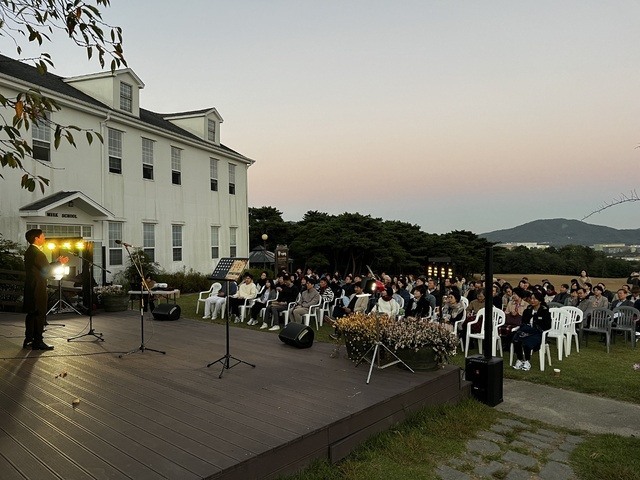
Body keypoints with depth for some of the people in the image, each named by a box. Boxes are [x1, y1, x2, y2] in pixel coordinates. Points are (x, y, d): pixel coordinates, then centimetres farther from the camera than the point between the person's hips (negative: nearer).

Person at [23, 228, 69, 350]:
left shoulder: (29, 251, 14)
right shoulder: (37, 253, -17)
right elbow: (47, 269, -16)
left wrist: (57, 262, 13)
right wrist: (59, 262, -3)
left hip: (30, 289, 10)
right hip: (37, 289, -10)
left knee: (31, 315, 15)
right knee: (39, 315, -3)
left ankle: (28, 340, 22)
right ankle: (38, 342, 1)